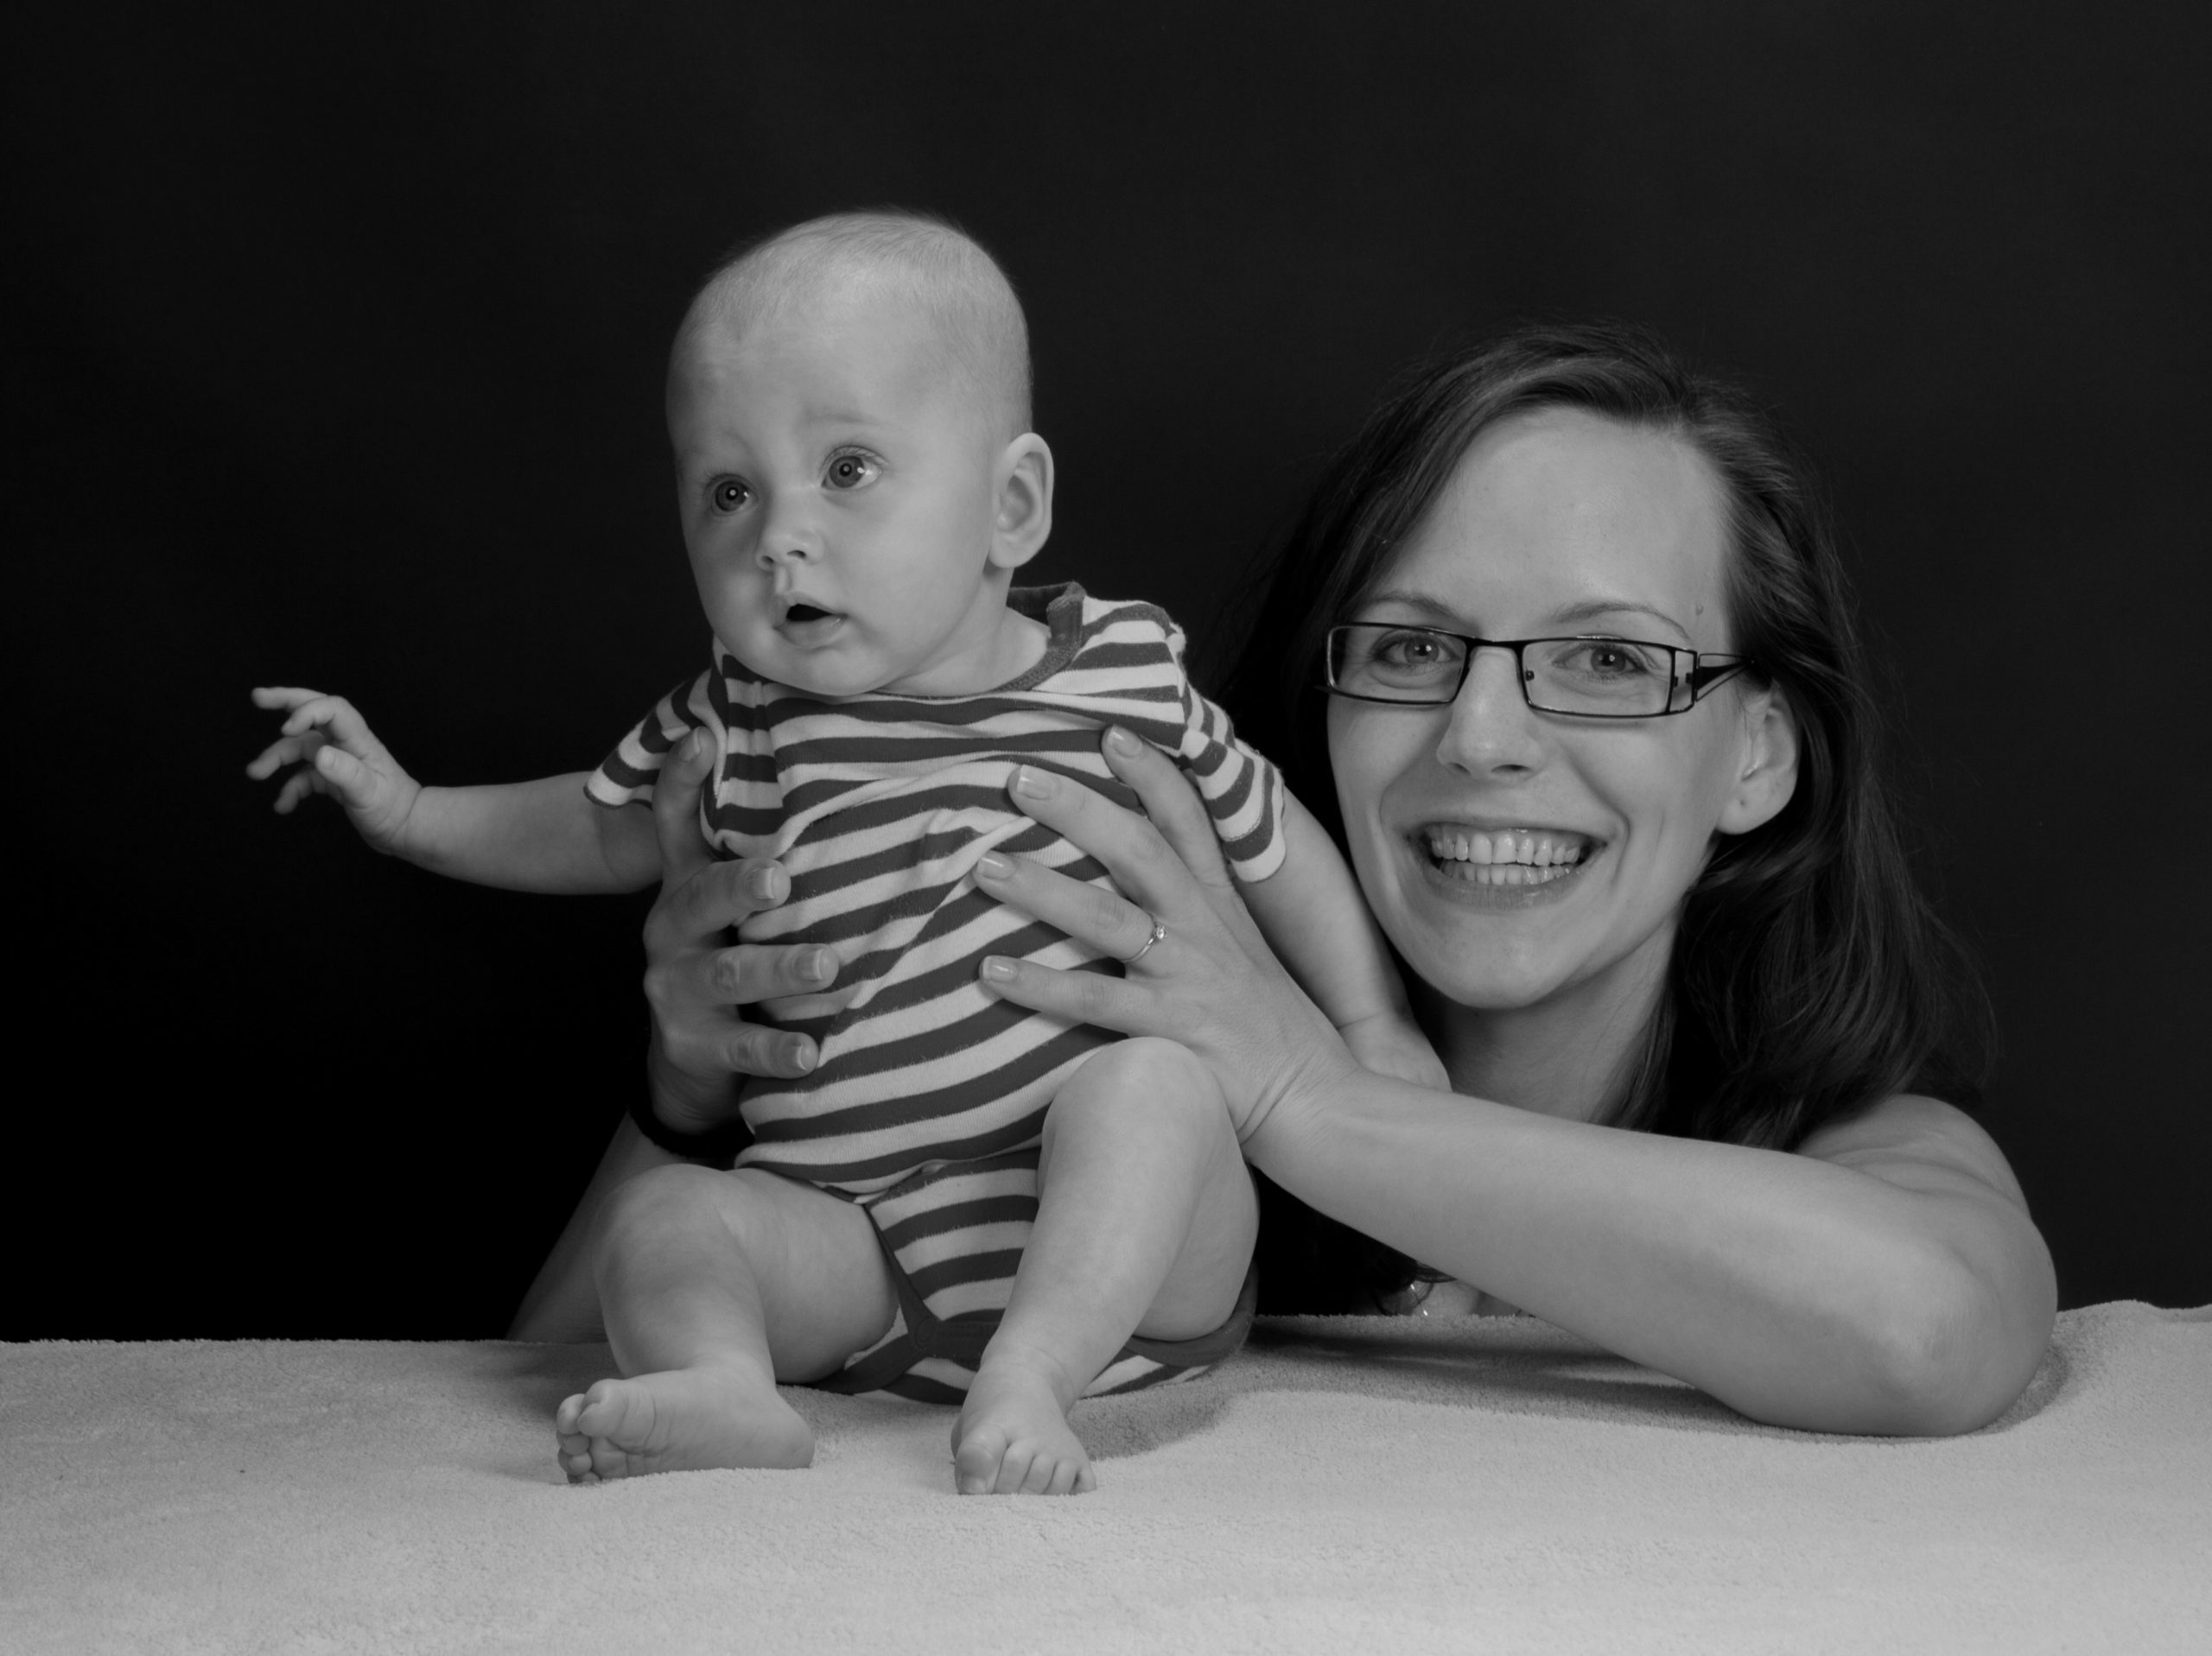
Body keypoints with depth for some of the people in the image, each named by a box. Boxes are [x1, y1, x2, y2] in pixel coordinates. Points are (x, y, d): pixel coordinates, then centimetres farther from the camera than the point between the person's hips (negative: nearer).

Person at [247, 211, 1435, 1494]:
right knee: (662, 1214, -19)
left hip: (1119, 1240, -2)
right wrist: (410, 810, 17)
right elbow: (604, 827, 25)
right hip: (854, 1242, 2)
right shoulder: (734, 730, 3)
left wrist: (1374, 1023, 10)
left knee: (1154, 1078, -30)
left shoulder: (1130, 669, -1)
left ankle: (1028, 1381, -40)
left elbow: (1272, 840, 16)